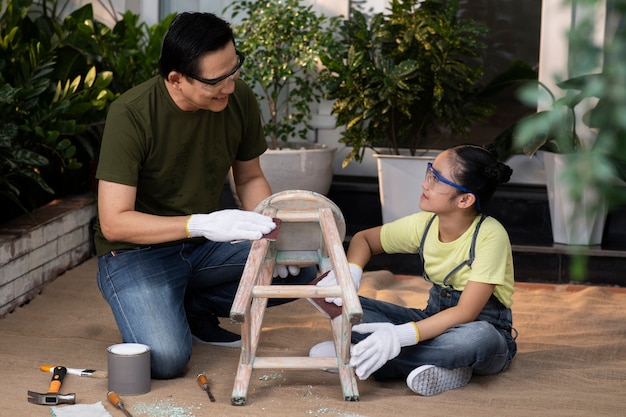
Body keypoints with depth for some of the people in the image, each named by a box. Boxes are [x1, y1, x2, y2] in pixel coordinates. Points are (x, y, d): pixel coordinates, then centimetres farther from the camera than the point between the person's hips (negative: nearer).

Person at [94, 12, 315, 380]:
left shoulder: (240, 99, -9)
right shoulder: (131, 114, -24)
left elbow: (250, 177, 8)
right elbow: (113, 222, -27)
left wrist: (269, 230, -13)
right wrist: (201, 224, -39)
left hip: (204, 246, 5)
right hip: (137, 252, -5)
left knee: (299, 269, -14)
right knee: (166, 359, -27)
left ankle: (195, 305, 6)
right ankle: (151, 309, 8)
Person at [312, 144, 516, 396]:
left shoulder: (490, 236, -24)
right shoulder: (424, 224, -7)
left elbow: (465, 313, -30)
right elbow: (364, 238, 7)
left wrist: (402, 335, -41)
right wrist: (350, 273, -17)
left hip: (487, 331, -6)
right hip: (436, 321, 6)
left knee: (477, 336, -43)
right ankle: (442, 367, -24)